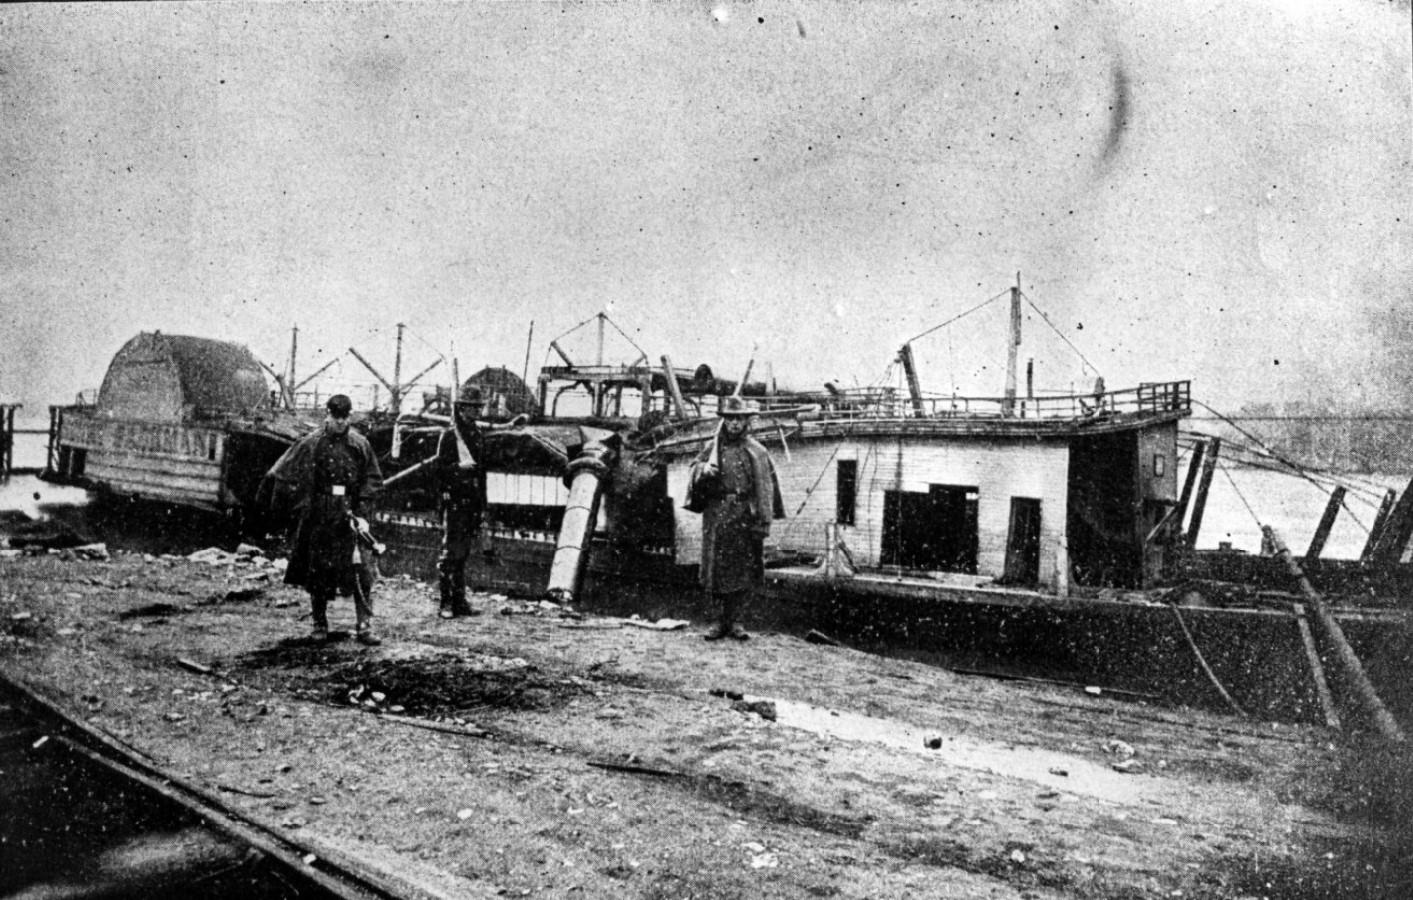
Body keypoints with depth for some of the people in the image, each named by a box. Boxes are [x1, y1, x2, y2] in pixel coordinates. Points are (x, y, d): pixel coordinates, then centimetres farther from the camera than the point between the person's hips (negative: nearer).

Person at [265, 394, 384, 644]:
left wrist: (360, 506, -1)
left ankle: (365, 626, -2)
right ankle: (320, 624, 21)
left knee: (361, 570, -5)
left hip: (350, 514, 1)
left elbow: (373, 478, 10)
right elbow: (281, 473, 0)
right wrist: (302, 502, -4)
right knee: (319, 570, 7)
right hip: (319, 518, -1)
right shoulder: (311, 443, -2)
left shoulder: (359, 444, 3)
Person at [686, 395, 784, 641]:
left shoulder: (756, 451, 5)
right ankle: (722, 621, 11)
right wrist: (703, 470, -15)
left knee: (744, 572, 2)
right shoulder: (713, 448, 10)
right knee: (717, 570, 1)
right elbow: (695, 472, 9)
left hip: (746, 518, -1)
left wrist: (764, 521, -8)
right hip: (717, 517, 1)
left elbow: (766, 487, 0)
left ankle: (733, 620, 14)